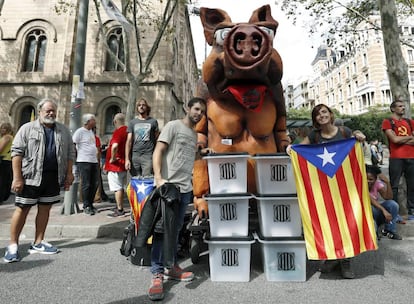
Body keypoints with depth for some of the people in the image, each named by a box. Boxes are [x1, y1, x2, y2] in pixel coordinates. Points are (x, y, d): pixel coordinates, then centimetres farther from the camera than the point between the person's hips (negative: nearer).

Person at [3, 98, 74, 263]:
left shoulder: (64, 131, 10)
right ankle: (13, 245, 16)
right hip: (31, 177, -3)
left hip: (54, 177, 4)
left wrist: (69, 174, 5)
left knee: (45, 209, 10)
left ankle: (38, 243, 22)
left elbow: (70, 153, 11)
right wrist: (17, 177, -11)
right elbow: (16, 152, -5)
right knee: (22, 209, 3)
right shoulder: (27, 128, 0)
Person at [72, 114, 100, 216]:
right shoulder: (80, 131, -7)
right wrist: (77, 156, -10)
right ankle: (86, 206, 7)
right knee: (86, 184, -2)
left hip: (94, 161, 8)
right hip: (84, 161, -8)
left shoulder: (91, 131, 18)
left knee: (95, 184, 9)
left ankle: (90, 204, 22)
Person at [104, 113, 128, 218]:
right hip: (123, 163, 9)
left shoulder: (118, 132, -18)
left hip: (116, 165, -9)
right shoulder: (127, 130, 9)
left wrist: (112, 158, -20)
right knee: (120, 187, 17)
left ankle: (119, 210, 4)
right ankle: (120, 208, 28)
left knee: (117, 188, -2)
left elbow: (114, 146, -36)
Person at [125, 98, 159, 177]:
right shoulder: (132, 122, 14)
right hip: (134, 156, 2)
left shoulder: (153, 121, 9)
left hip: (148, 156, -2)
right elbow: (129, 141, 9)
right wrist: (127, 159, 0)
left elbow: (157, 140, 8)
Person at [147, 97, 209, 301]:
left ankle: (172, 267, 28)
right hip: (168, 185, -7)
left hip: (185, 188, 7)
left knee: (175, 230, 15)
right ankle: (157, 275, 7)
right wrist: (158, 178, -21)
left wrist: (202, 152, 19)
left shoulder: (195, 134, 19)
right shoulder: (173, 126, -2)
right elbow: (158, 152, -11)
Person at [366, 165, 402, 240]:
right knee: (371, 209, -38)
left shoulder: (377, 184, -6)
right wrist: (384, 210, -44)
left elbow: (388, 198, -19)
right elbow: (370, 200, -32)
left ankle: (389, 230, -3)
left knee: (393, 204, -19)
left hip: (376, 213, 5)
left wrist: (387, 182, -30)